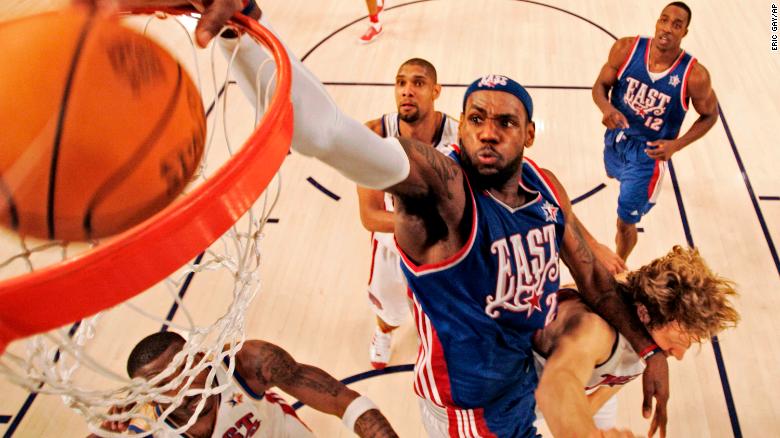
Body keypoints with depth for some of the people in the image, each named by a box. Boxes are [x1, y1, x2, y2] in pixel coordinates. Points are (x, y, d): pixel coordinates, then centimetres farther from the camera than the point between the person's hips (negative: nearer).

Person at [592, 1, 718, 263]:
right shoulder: (626, 49, -18)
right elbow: (600, 86, -6)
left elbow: (710, 115, -6)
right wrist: (607, 108, -30)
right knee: (619, 177, 37)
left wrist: (676, 145, -21)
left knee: (625, 222, 2)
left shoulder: (694, 75, -23)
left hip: (649, 153, -4)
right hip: (616, 139, 4)